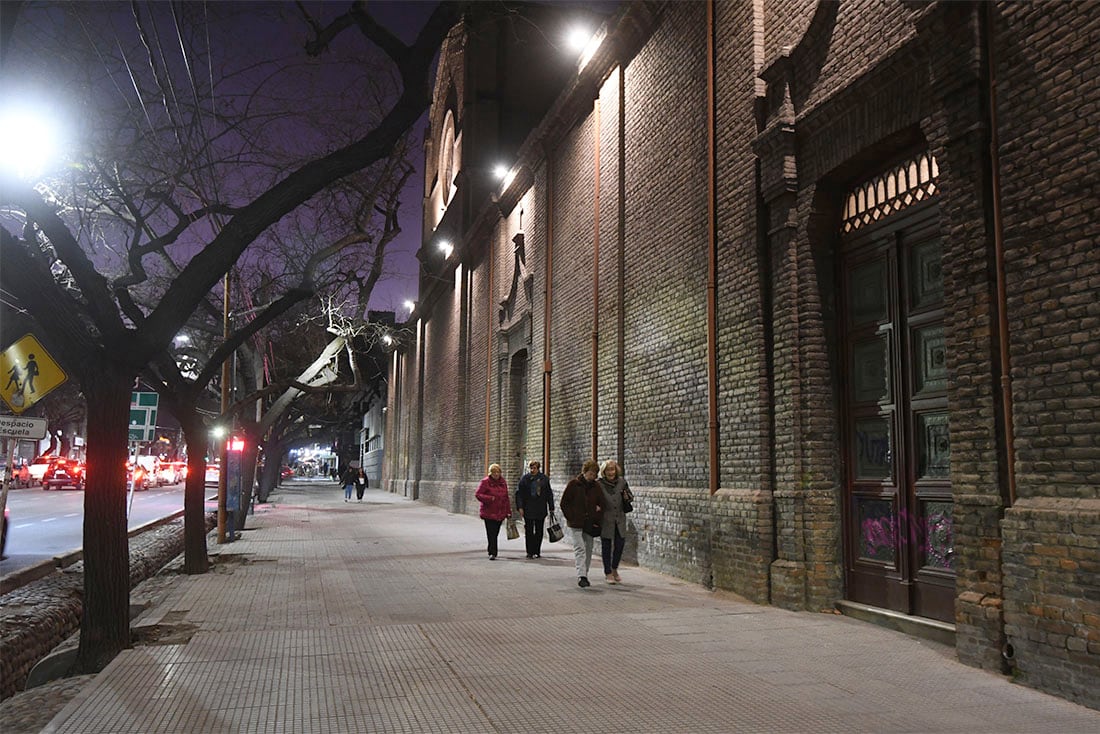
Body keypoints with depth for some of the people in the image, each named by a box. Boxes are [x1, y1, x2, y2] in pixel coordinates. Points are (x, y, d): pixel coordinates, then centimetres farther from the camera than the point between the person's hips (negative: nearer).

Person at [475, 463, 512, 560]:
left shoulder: (503, 482, 11)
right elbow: (477, 494, -9)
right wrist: (490, 498, -21)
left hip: (500, 513, 5)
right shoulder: (485, 482, -5)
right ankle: (492, 553, -7)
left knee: (495, 533, 10)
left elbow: (506, 498, 16)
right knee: (491, 533, -9)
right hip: (489, 512, -5)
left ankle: (491, 549, 29)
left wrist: (508, 511, 13)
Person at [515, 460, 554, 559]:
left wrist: (551, 508, 9)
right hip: (528, 509, -2)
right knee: (529, 531, -1)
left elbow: (549, 494, 11)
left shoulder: (544, 479, 5)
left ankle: (537, 551, 15)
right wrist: (520, 507, -8)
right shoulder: (525, 479, 0)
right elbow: (519, 494, 0)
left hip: (541, 510, 2)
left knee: (539, 531, 6)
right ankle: (530, 552, 5)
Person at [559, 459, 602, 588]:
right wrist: (571, 518, -8)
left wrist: (596, 518, 2)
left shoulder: (596, 486, 5)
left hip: (590, 524, 4)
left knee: (588, 550, 8)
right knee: (580, 549, -12)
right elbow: (563, 503, -2)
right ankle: (581, 576, -16)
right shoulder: (573, 484, -5)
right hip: (576, 524, -4)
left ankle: (584, 575, 19)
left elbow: (601, 503, 13)